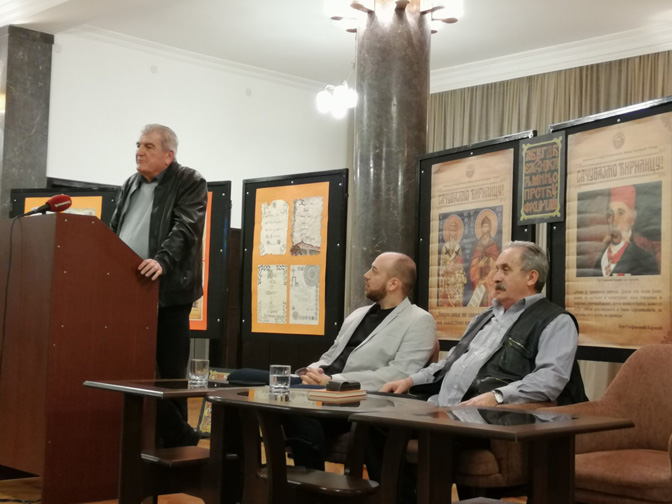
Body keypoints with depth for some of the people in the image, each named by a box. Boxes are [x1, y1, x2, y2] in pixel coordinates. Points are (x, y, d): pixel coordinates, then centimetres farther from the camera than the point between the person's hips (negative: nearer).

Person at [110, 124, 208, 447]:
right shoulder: (130, 185, 19)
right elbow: (113, 231, 24)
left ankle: (177, 440, 11)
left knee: (168, 370, -1)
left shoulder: (190, 183, -2)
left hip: (168, 292, -6)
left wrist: (162, 261, -31)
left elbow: (185, 229, -17)